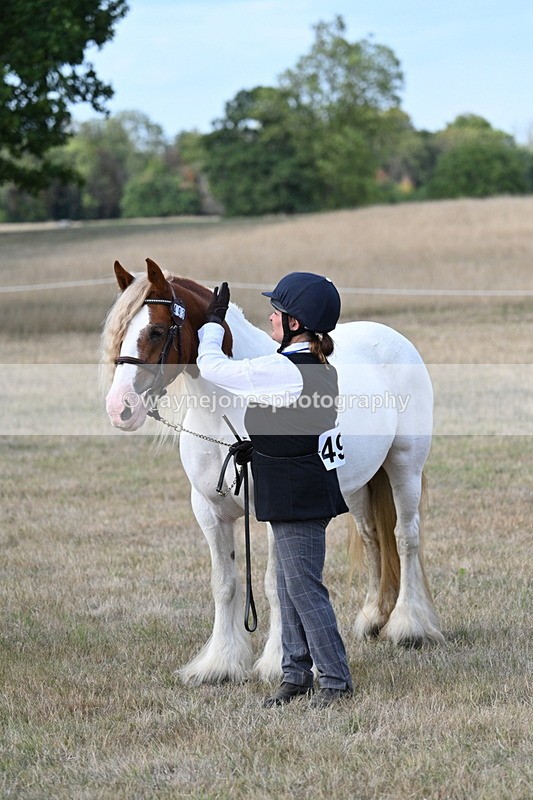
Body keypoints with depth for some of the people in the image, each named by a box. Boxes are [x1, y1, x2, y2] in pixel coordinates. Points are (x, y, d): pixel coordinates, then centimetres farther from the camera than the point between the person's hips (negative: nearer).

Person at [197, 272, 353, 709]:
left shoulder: (282, 370, -21)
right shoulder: (321, 368, 7)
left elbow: (213, 366, -15)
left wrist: (213, 322, -1)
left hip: (296, 496, -10)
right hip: (309, 490, 10)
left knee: (304, 587, -4)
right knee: (290, 585, 16)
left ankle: (336, 680, 1)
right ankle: (297, 673, 23)